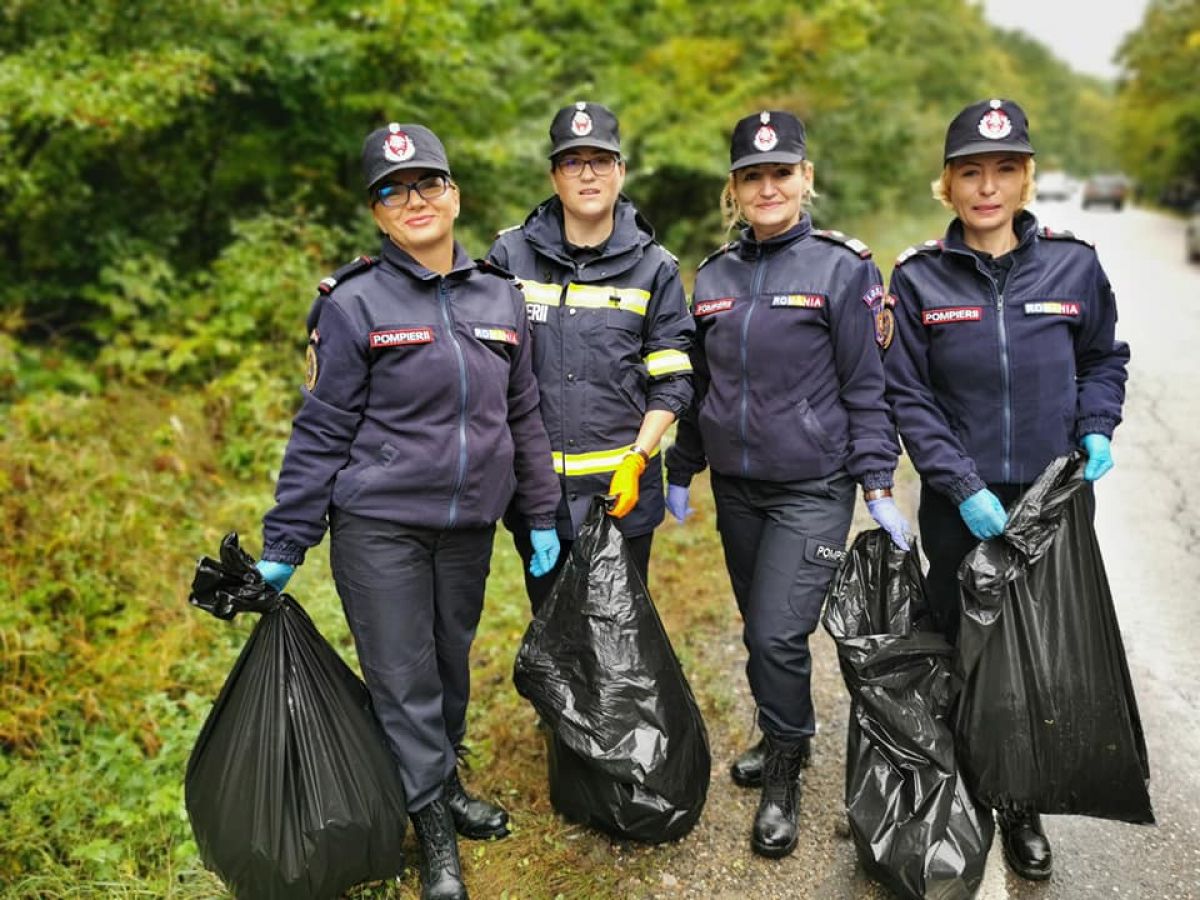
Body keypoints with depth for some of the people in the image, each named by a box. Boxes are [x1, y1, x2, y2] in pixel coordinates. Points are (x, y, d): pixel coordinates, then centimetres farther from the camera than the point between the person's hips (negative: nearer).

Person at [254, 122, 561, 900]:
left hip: (469, 526, 4)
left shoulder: (500, 297, 5)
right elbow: (323, 430, -7)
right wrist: (284, 546, -7)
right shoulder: (356, 303, -8)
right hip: (380, 525, -4)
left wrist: (543, 517, 11)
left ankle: (445, 783, 41)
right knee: (403, 680, 3)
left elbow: (524, 416, 11)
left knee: (452, 661, 17)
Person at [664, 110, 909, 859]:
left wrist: (880, 486, -10)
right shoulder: (715, 276, 7)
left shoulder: (843, 268, -7)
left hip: (813, 490, -5)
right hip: (736, 488, 5)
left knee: (778, 634, -10)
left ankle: (783, 782, 11)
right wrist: (681, 473, 15)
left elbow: (866, 388, -6)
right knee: (760, 631, 15)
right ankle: (784, 739, 38)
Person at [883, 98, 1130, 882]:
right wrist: (963, 486, -13)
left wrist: (1097, 428, -5)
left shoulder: (1073, 265, -1)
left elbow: (1105, 358, 13)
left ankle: (1024, 807, 27)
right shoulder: (919, 278, -5)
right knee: (963, 648, 10)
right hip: (959, 506, -1)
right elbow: (907, 395, -6)